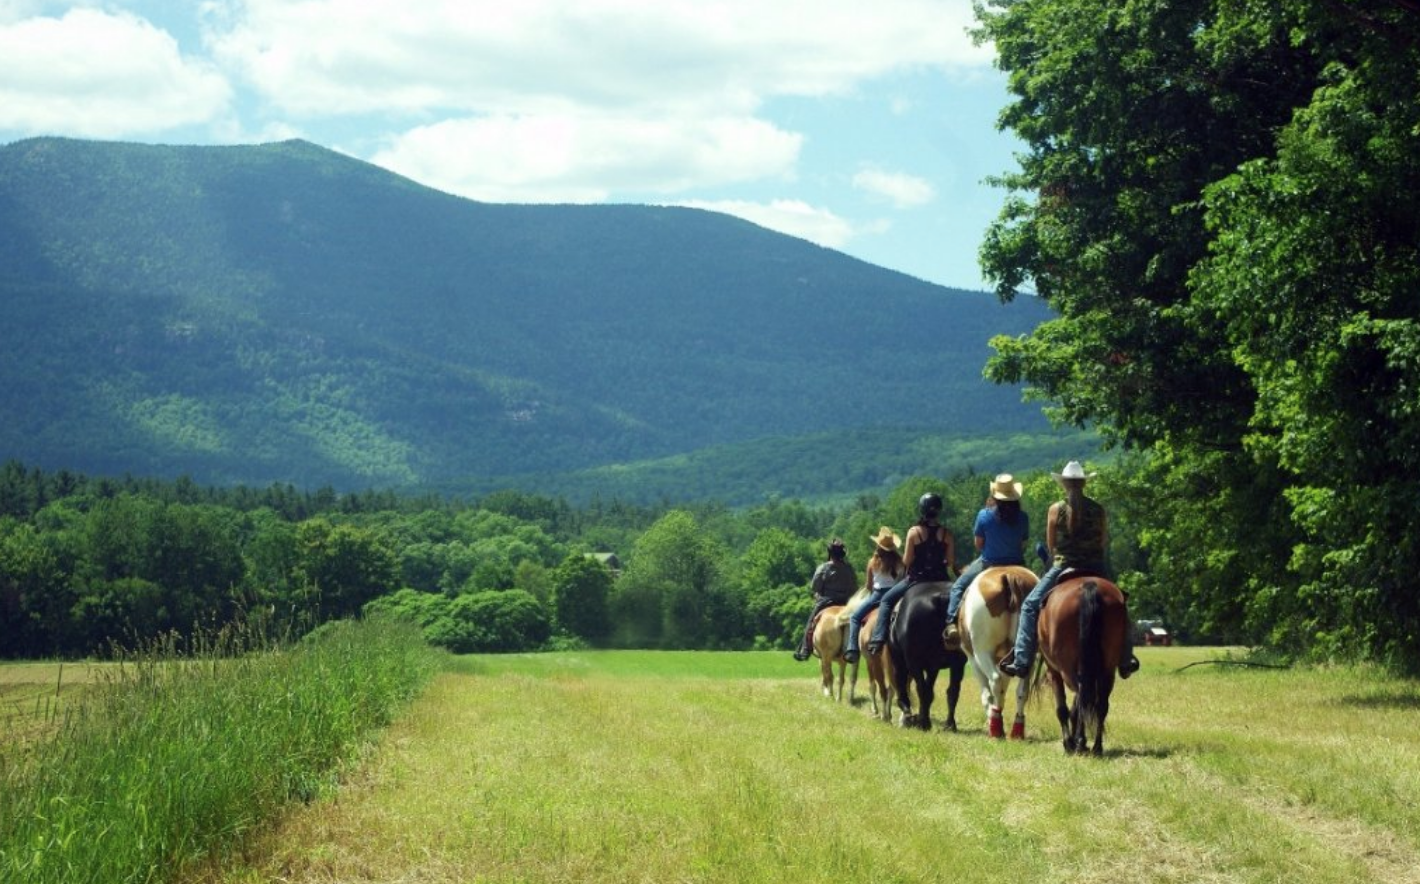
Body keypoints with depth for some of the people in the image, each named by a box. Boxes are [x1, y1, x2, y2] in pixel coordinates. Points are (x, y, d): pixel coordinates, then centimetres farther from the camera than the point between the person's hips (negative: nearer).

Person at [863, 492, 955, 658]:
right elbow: (950, 562, -3)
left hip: (916, 579, -2)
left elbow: (906, 561, -10)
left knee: (886, 600, 15)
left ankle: (878, 638, 2)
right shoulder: (946, 534, -5)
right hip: (940, 579, 2)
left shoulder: (914, 532, -11)